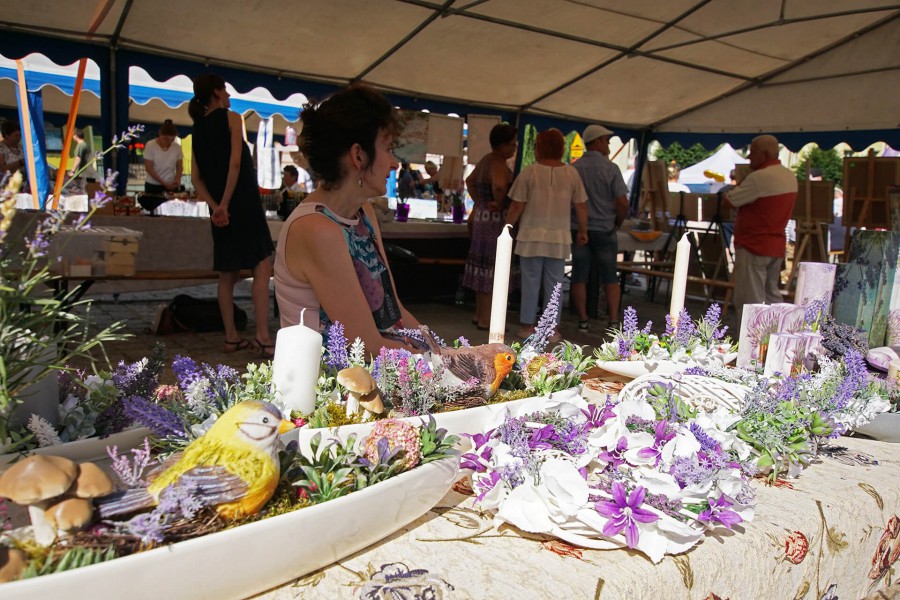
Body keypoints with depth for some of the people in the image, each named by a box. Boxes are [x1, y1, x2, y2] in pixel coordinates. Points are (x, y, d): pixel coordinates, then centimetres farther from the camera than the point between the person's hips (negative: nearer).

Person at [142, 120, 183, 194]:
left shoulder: (177, 147, -2)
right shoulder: (150, 145, -9)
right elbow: (149, 168, -10)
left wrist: (177, 179, -13)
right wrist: (164, 183, -18)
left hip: (171, 186, 2)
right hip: (153, 186, -2)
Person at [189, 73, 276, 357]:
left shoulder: (198, 129, 15)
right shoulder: (231, 118, -1)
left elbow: (196, 177, 7)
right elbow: (235, 162, -13)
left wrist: (214, 205, -4)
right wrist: (224, 203, -12)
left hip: (219, 209, 7)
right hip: (243, 201, -6)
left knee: (227, 275, 10)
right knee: (262, 268, -8)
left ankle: (231, 337, 12)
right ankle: (263, 336, -17)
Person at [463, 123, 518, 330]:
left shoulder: (487, 159, 12)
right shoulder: (498, 163, -18)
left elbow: (469, 181, 25)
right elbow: (499, 186, -39)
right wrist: (499, 204, -20)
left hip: (483, 217, 10)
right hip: (495, 220, -10)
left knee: (484, 268, 15)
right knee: (492, 269, -4)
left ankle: (479, 314, 25)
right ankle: (485, 319, 1)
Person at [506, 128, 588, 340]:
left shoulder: (529, 172, -6)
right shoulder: (571, 173, 1)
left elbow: (517, 206, -6)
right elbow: (581, 206, 4)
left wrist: (506, 228, 5)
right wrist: (583, 231, 16)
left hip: (532, 236, -1)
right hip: (559, 238, 2)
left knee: (530, 281, 8)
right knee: (554, 284, 9)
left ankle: (528, 325, 13)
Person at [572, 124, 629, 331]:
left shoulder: (573, 168, -1)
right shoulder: (610, 168, -9)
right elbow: (622, 202, -12)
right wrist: (617, 223, 5)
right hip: (604, 230, -2)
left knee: (579, 277, 7)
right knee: (610, 278, 10)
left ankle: (583, 321, 9)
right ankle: (614, 321, 8)